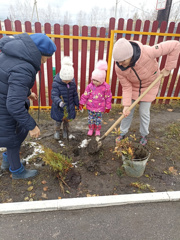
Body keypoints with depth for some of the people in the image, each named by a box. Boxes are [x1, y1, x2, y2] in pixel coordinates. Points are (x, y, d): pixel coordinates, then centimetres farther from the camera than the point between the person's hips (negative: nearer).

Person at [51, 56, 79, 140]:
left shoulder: (73, 82, -9)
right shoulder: (56, 83, -21)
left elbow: (75, 94, 3)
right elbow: (54, 96, -26)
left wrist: (77, 104, 11)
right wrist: (59, 102, -45)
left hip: (69, 107, 3)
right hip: (59, 107, -3)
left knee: (67, 120, 19)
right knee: (58, 120, 14)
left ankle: (65, 131, 44)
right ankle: (57, 131, 40)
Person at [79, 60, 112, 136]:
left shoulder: (106, 87, -13)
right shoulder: (90, 86, -9)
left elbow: (108, 98, -4)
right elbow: (85, 95, -1)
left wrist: (108, 107, 1)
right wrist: (81, 103, 0)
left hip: (100, 108, -1)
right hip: (90, 107, 2)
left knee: (98, 119, 13)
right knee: (90, 118, 14)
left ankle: (97, 130, 35)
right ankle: (91, 129, 36)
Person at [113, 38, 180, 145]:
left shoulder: (147, 52, -39)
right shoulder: (119, 68, -28)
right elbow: (126, 87, -18)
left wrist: (168, 68, -23)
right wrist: (126, 105, -23)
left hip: (149, 86, -2)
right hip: (133, 87, 2)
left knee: (144, 113, 3)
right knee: (128, 111, 7)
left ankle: (144, 135, 29)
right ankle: (123, 133, 29)